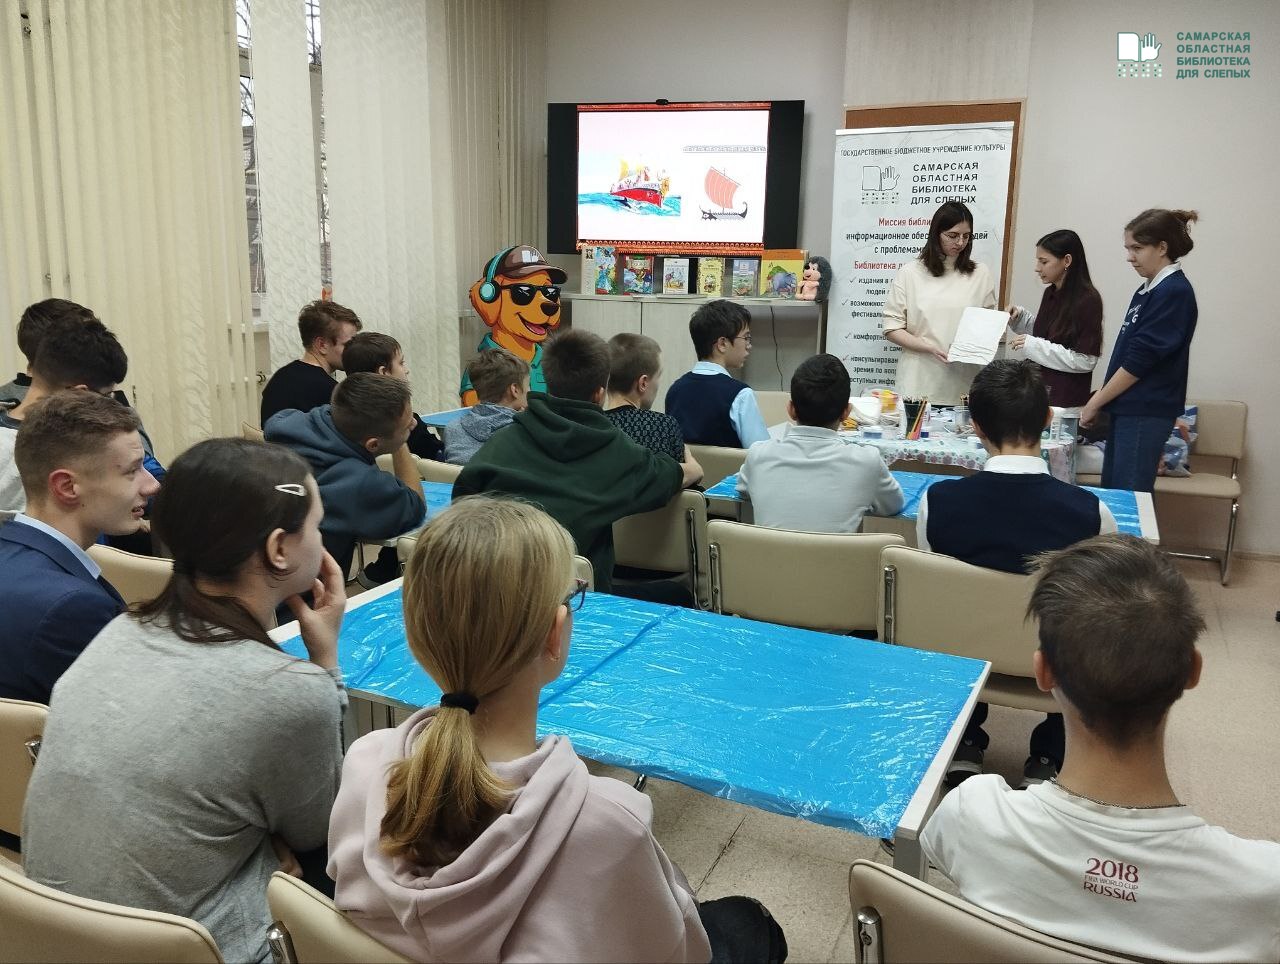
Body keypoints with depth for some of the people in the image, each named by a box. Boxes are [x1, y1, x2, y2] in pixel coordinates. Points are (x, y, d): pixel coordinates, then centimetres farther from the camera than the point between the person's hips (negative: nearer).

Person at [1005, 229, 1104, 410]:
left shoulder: (1088, 300, -12)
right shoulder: (1050, 293, 8)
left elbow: (1085, 361, -15)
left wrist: (1033, 346, -19)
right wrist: (1020, 317, 5)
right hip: (1038, 391, 6)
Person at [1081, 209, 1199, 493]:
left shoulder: (1174, 292, -14)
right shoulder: (1149, 289, 13)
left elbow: (1139, 361, -17)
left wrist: (1095, 403, -11)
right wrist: (1100, 401, 14)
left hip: (1146, 412, -9)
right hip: (1127, 408, 9)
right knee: (1110, 491, 13)